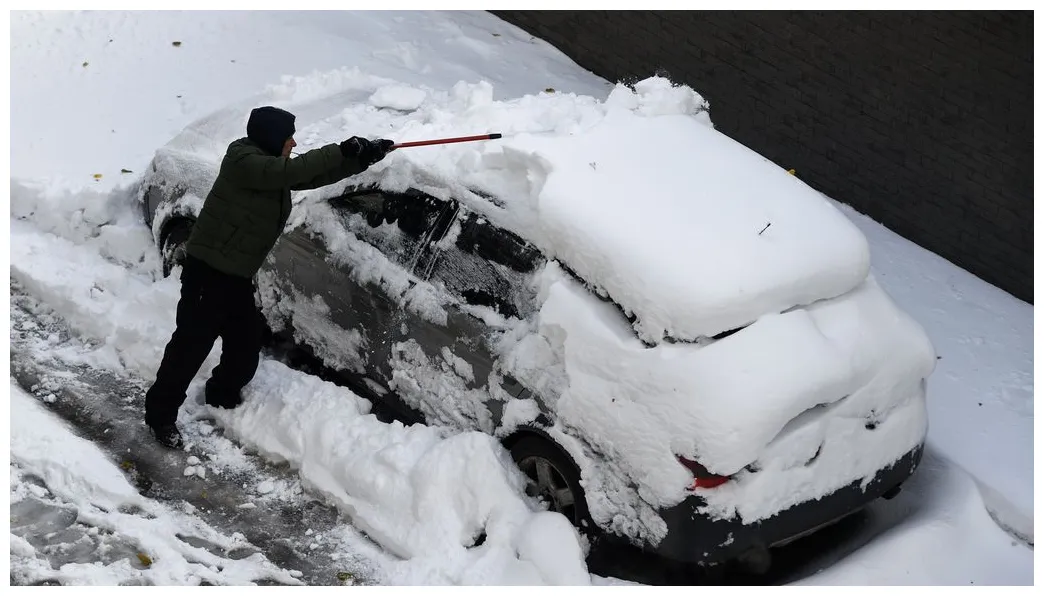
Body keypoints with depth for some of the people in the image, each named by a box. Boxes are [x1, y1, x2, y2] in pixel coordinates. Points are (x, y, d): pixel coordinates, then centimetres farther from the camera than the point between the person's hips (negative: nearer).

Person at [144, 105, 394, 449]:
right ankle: (161, 415, 4)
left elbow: (314, 176, 11)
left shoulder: (271, 166, 10)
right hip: (208, 269, -9)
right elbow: (289, 171, -31)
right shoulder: (244, 160, -17)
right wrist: (341, 151, -28)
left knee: (246, 342, 14)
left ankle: (222, 396, 37)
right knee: (192, 342, -6)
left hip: (238, 274, 9)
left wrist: (364, 158, 1)